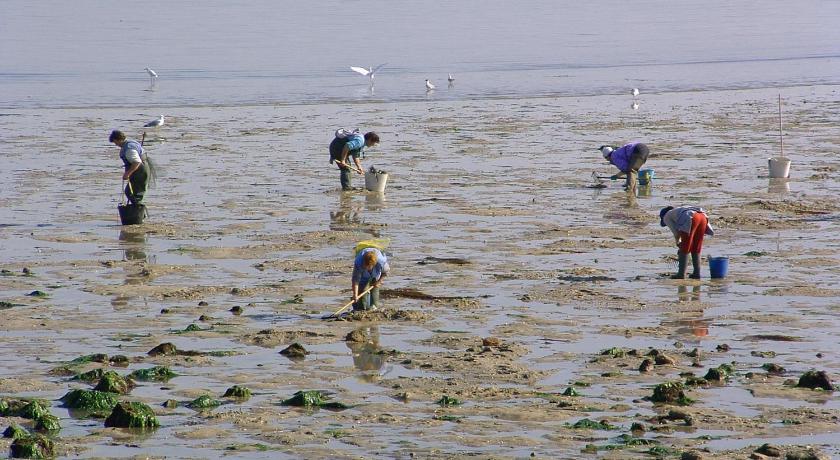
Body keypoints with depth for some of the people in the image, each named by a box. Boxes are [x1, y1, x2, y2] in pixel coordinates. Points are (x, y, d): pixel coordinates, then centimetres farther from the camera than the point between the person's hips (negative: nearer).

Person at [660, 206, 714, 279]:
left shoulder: (666, 217, 23)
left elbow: (676, 233, 12)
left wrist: (678, 243, 28)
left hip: (692, 219, -7)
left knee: (684, 249, 3)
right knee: (696, 249, 17)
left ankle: (681, 274, 4)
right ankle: (696, 273, 16)